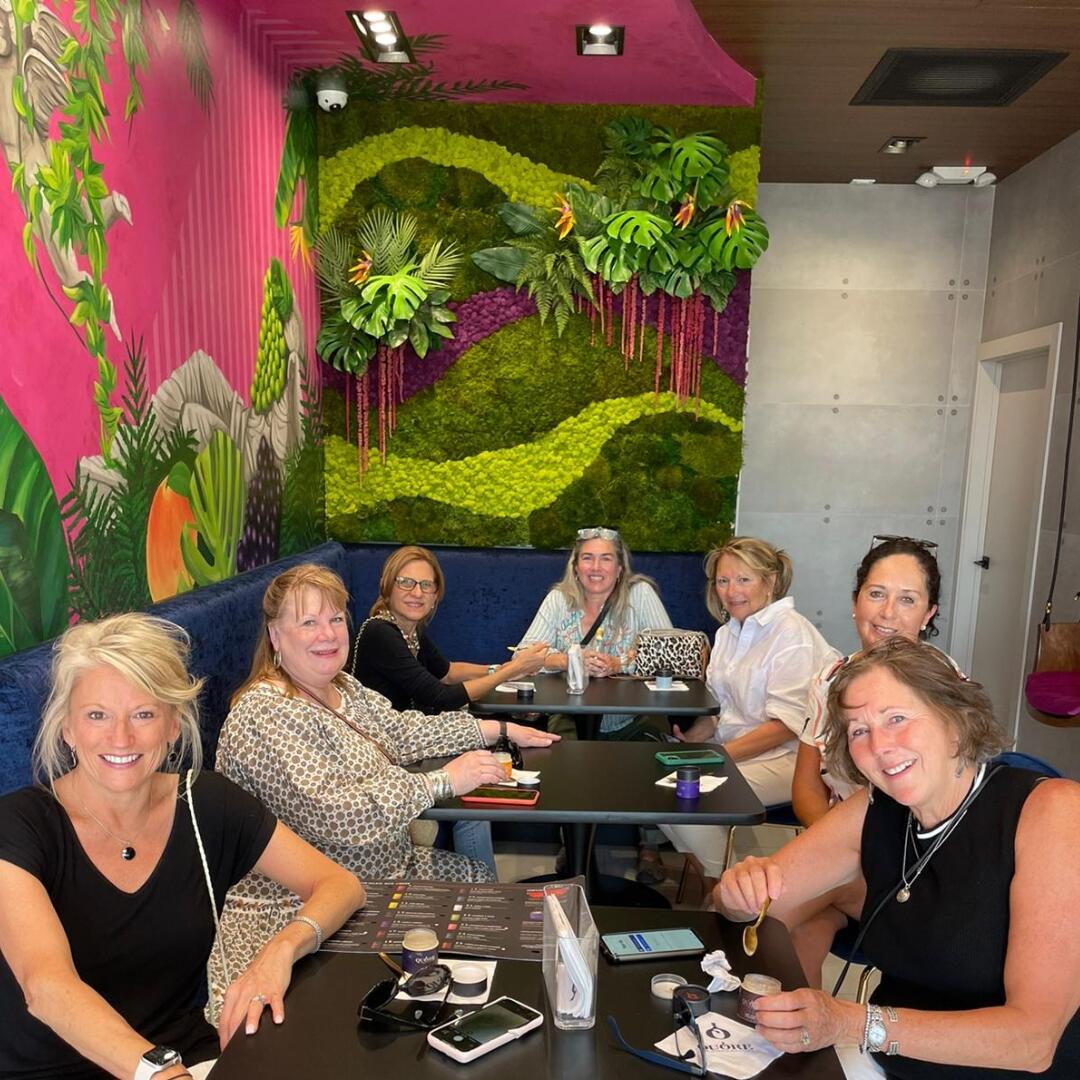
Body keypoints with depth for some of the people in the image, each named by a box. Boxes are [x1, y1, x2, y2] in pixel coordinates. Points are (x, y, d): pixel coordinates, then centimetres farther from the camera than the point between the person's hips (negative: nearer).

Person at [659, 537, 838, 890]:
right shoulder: (728, 632, 11)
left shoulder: (791, 633, -14)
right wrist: (690, 741, -7)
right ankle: (701, 873, 11)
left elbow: (786, 725, -19)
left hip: (783, 758, -8)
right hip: (733, 748, 8)